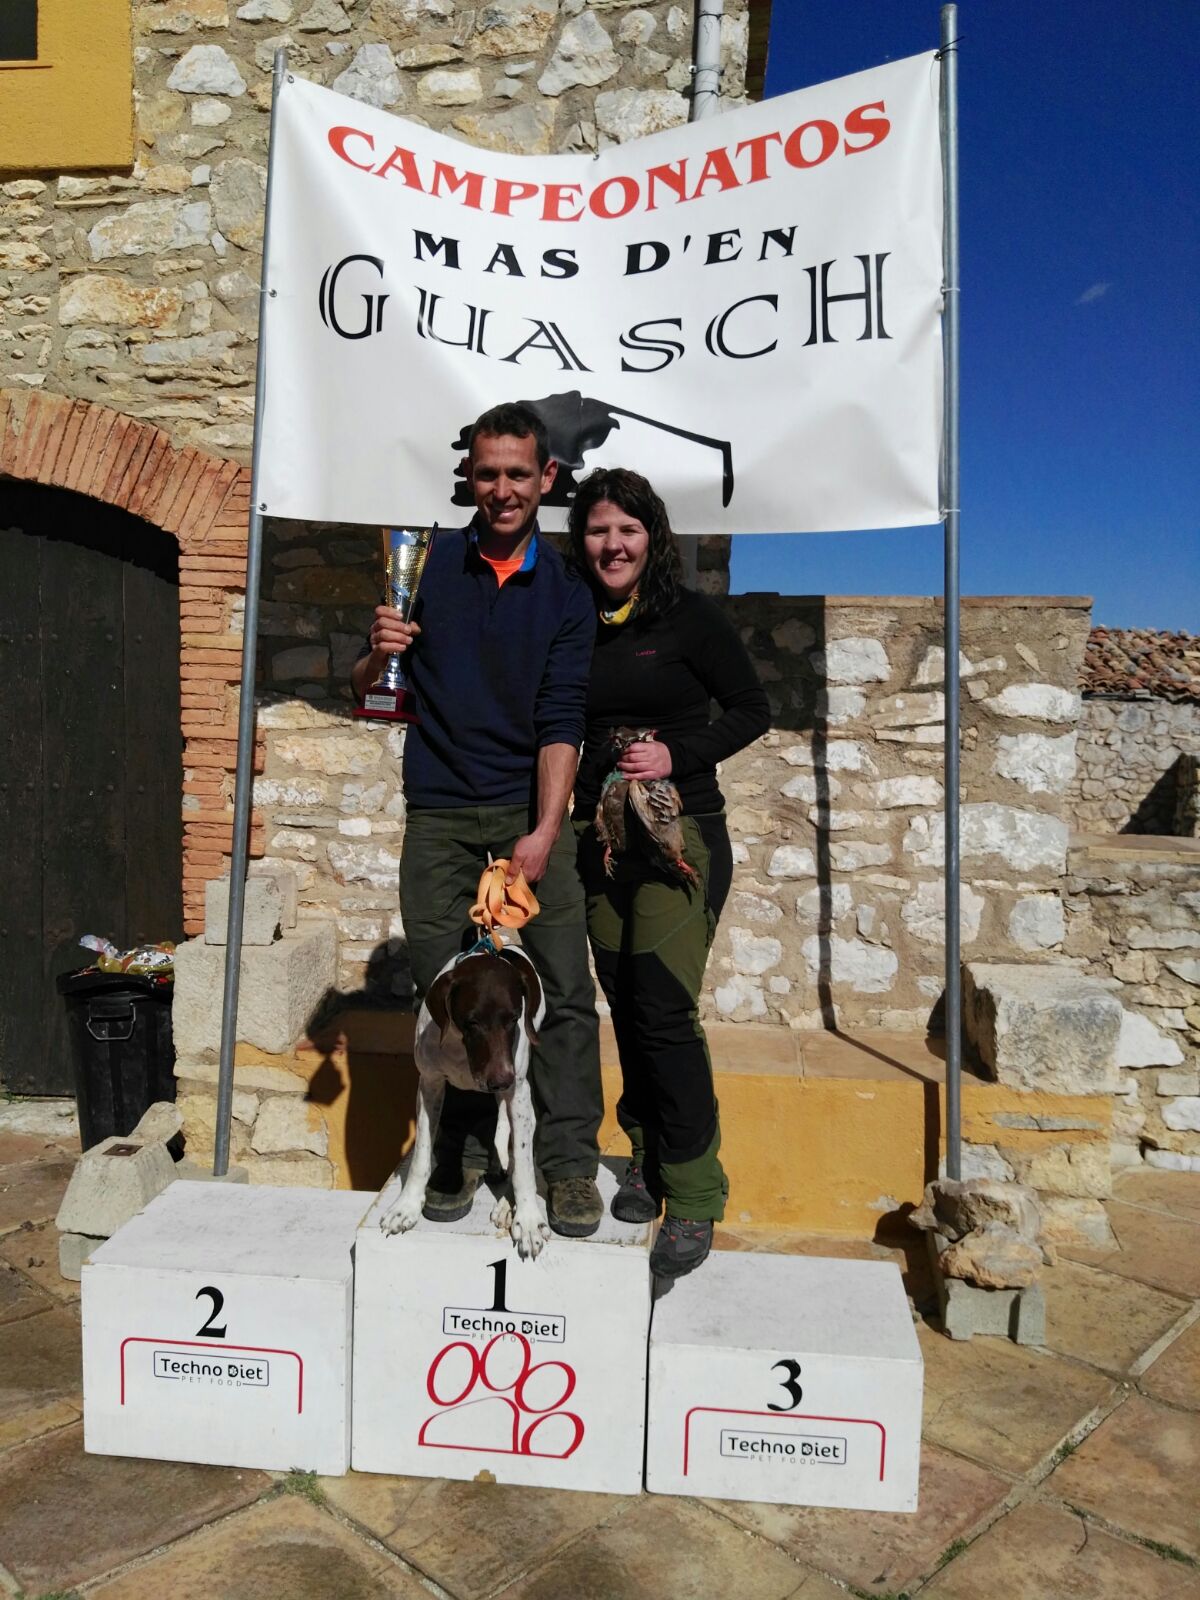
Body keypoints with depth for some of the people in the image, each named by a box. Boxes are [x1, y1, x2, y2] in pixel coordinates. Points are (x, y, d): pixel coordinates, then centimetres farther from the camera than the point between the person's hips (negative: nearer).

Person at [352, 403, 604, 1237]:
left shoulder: (566, 588, 4)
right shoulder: (428, 565, 5)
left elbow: (562, 722, -5)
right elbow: (365, 690, 8)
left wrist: (544, 833, -17)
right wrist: (380, 653, -16)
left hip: (530, 809, 0)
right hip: (440, 815, 1)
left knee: (566, 988, -6)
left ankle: (570, 1161, 7)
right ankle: (464, 1152, 22)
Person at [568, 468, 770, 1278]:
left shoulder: (692, 618, -5)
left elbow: (752, 711, -2)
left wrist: (677, 753, -15)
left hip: (680, 836, -4)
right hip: (600, 838, 5)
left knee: (665, 1007, -9)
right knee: (626, 1006, 10)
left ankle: (694, 1200, 4)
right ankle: (647, 1161, 28)